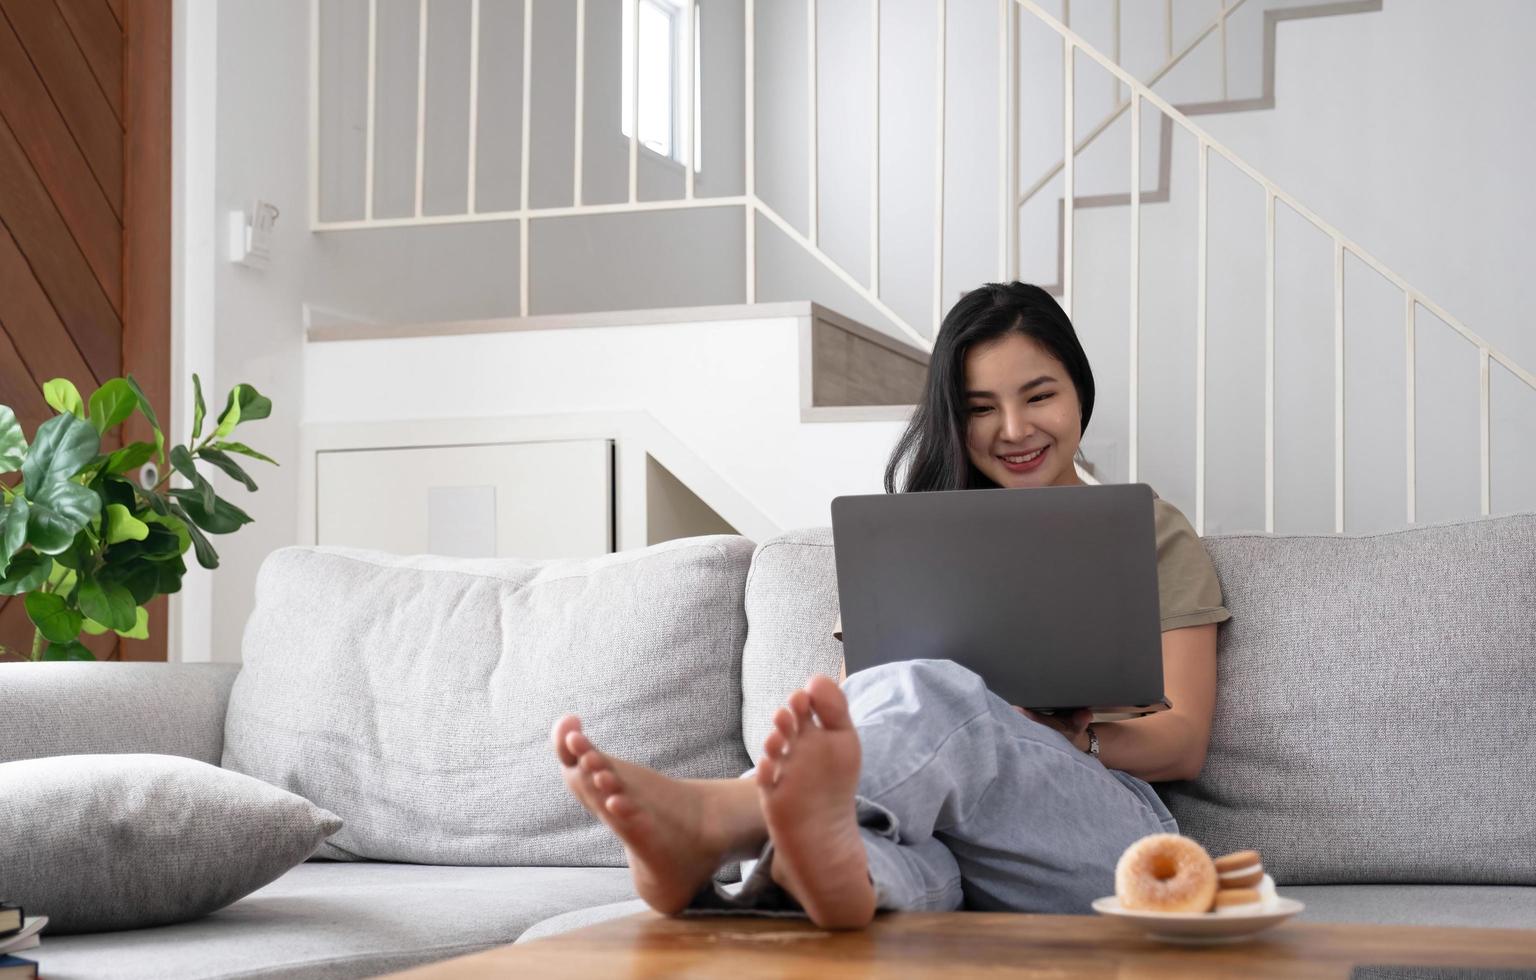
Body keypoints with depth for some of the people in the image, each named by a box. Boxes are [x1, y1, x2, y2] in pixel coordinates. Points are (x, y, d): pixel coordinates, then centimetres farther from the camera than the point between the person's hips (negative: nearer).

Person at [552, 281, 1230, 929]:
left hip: (1095, 827, -2)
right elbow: (863, 681, 17)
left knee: (932, 694, -35)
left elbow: (1184, 745, 11)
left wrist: (1063, 739, -10)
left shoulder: (1153, 532, 21)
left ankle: (705, 816, -60)